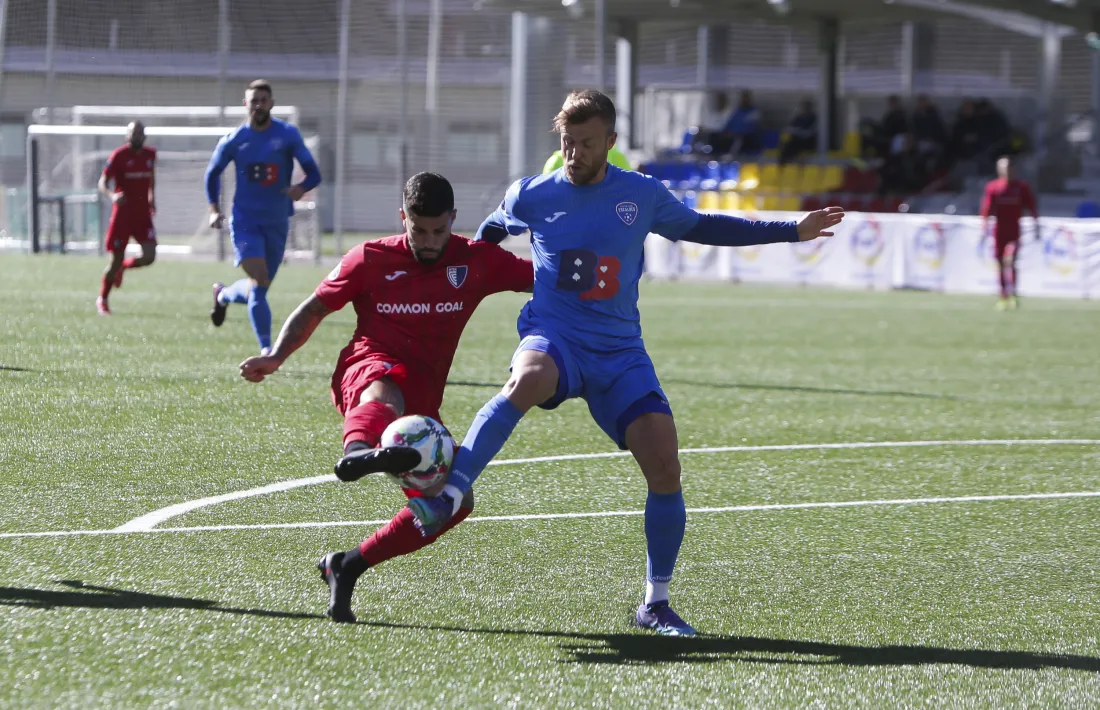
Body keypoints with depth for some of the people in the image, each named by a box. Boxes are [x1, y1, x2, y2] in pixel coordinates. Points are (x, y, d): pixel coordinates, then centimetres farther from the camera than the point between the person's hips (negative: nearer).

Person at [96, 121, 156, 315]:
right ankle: (102, 299, 21)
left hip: (143, 213, 4)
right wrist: (112, 196, -29)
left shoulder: (150, 155, 6)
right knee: (116, 259, -1)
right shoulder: (119, 155, -9)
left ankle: (123, 267, 22)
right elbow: (103, 182, -10)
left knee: (149, 256, -12)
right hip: (122, 213, -4)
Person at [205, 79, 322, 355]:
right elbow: (213, 172, 13)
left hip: (277, 222, 2)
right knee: (259, 281, -18)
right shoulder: (234, 141, -3)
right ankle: (266, 349, -14)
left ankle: (222, 295, 46)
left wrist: (301, 187, -29)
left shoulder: (288, 135, -4)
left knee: (260, 286, 13)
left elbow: (314, 173, -7)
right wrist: (213, 208, 1)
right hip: (245, 221, -2)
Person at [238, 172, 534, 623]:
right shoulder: (371, 260, 6)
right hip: (370, 367, -5)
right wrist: (276, 357, -3)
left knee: (455, 501, -8)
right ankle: (357, 452, -84)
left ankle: (347, 567, 1)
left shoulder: (477, 261, 8)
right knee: (388, 393, -43)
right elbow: (315, 308, 11)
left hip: (422, 400, 5)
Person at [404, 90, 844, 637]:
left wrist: (794, 231, 22)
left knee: (664, 469, -12)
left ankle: (655, 604, 5)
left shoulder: (643, 196, 6)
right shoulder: (530, 197, 4)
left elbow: (698, 227, 22)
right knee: (528, 380, -41)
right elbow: (492, 230, 27)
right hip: (554, 338, -2)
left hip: (620, 353, 2)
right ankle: (447, 497, -44)